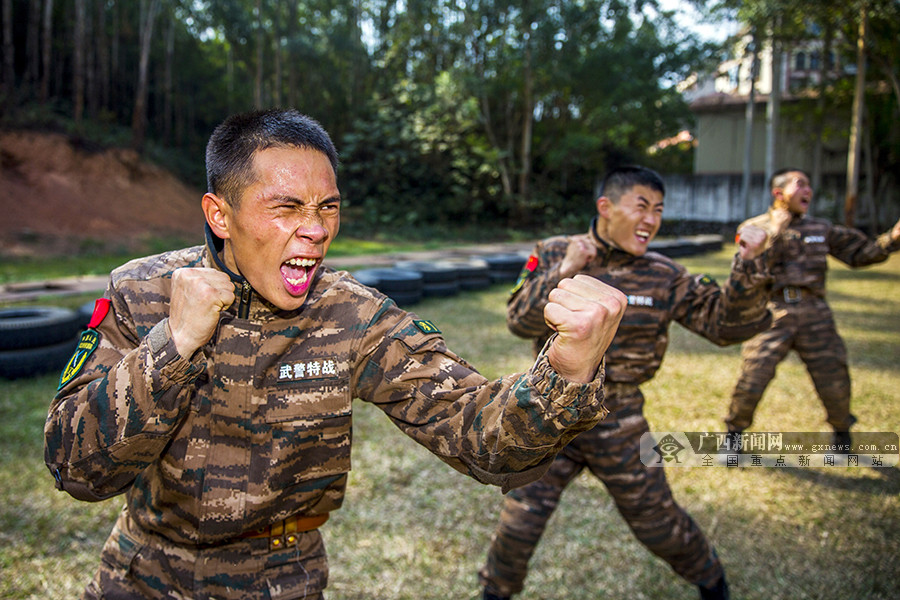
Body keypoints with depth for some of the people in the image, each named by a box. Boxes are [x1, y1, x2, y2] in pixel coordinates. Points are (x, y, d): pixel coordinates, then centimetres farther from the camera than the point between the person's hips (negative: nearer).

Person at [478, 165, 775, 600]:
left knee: (656, 522, 14)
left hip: (618, 422, 1)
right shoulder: (554, 254, -6)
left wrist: (748, 266, -23)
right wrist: (563, 272, -29)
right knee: (519, 522, 4)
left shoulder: (664, 277, -5)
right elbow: (519, 321, -15)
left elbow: (727, 323, -8)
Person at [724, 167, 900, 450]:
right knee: (751, 380, -7)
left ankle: (842, 432, 33)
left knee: (834, 382, 5)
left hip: (815, 316, 3)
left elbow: (861, 253, 12)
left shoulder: (821, 229, 15)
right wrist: (776, 232, -20)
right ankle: (734, 432, 17)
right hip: (771, 315, -3)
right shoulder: (755, 227, 5)